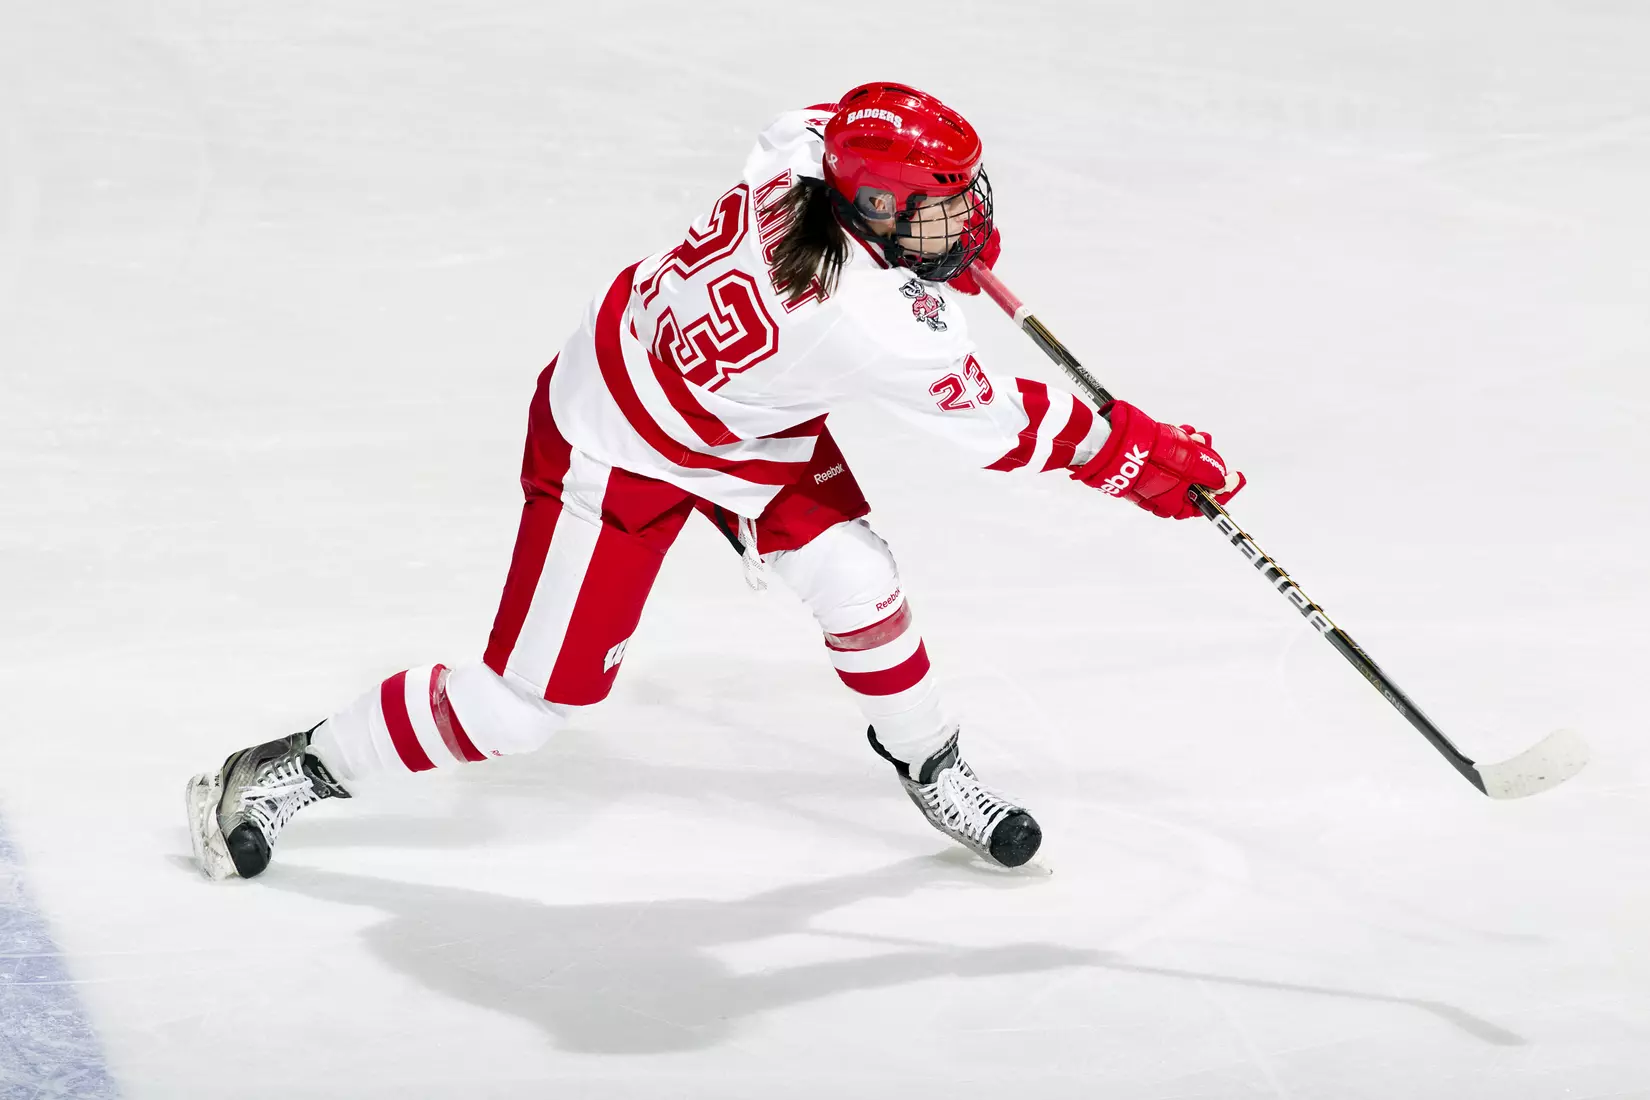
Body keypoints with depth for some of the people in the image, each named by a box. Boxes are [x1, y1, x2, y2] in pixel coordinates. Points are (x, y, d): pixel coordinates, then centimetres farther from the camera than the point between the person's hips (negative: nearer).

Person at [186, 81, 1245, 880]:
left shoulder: (806, 153, -20)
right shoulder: (872, 320, -38)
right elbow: (1000, 426, -25)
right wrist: (1142, 453, -15)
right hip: (613, 456, -8)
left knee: (851, 573, -1)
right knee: (530, 699, 1)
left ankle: (929, 761, 25)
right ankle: (289, 771, 16)